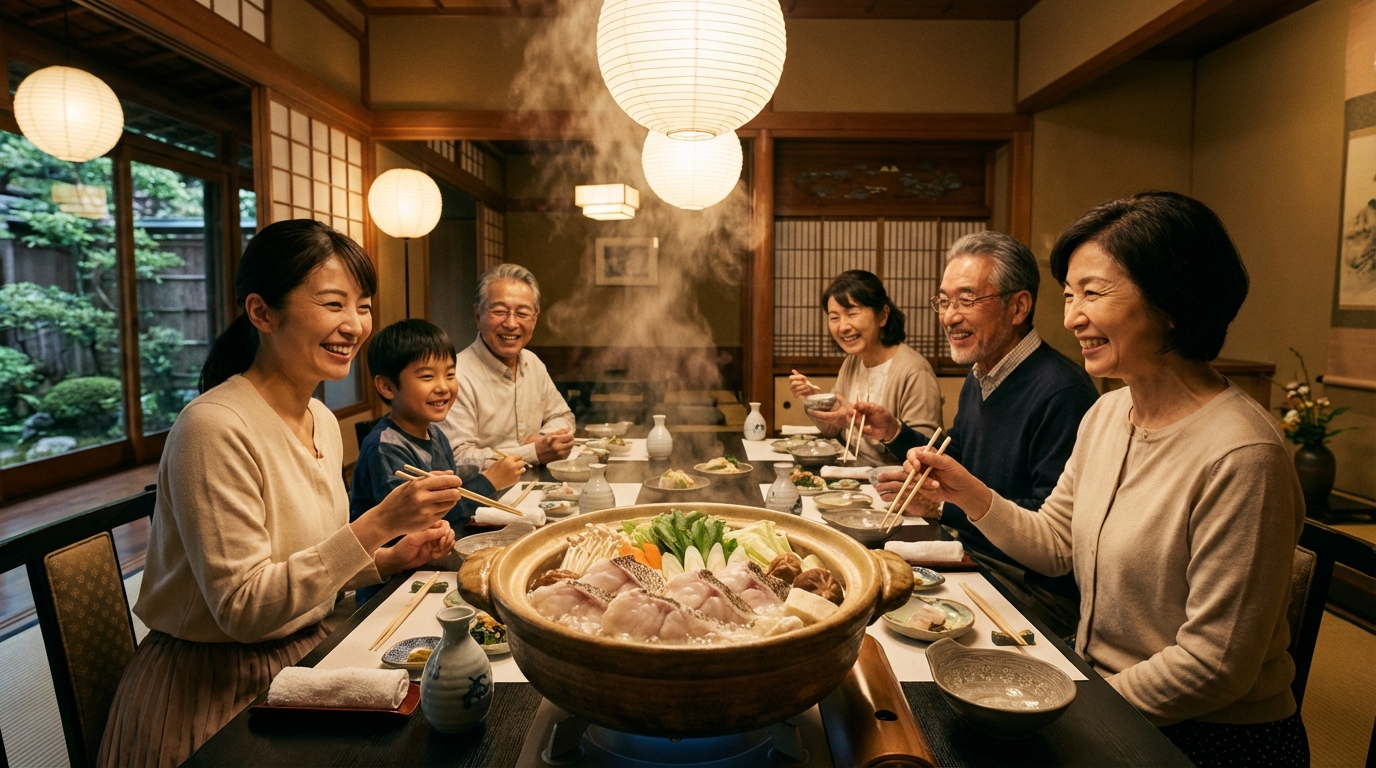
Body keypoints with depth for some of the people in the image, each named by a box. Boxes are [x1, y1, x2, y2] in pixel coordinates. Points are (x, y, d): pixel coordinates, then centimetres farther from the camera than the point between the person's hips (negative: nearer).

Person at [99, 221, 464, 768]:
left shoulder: (322, 421, 2)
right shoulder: (215, 428, -22)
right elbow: (243, 607, -23)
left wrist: (391, 558, -5)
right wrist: (376, 524, -29)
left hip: (302, 657, 7)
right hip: (214, 692, -7)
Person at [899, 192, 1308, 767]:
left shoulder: (1240, 457, -25)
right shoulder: (1107, 412, 0)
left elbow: (1214, 665, -22)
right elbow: (1054, 545, 7)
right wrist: (972, 497, -8)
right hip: (1094, 687, 6)